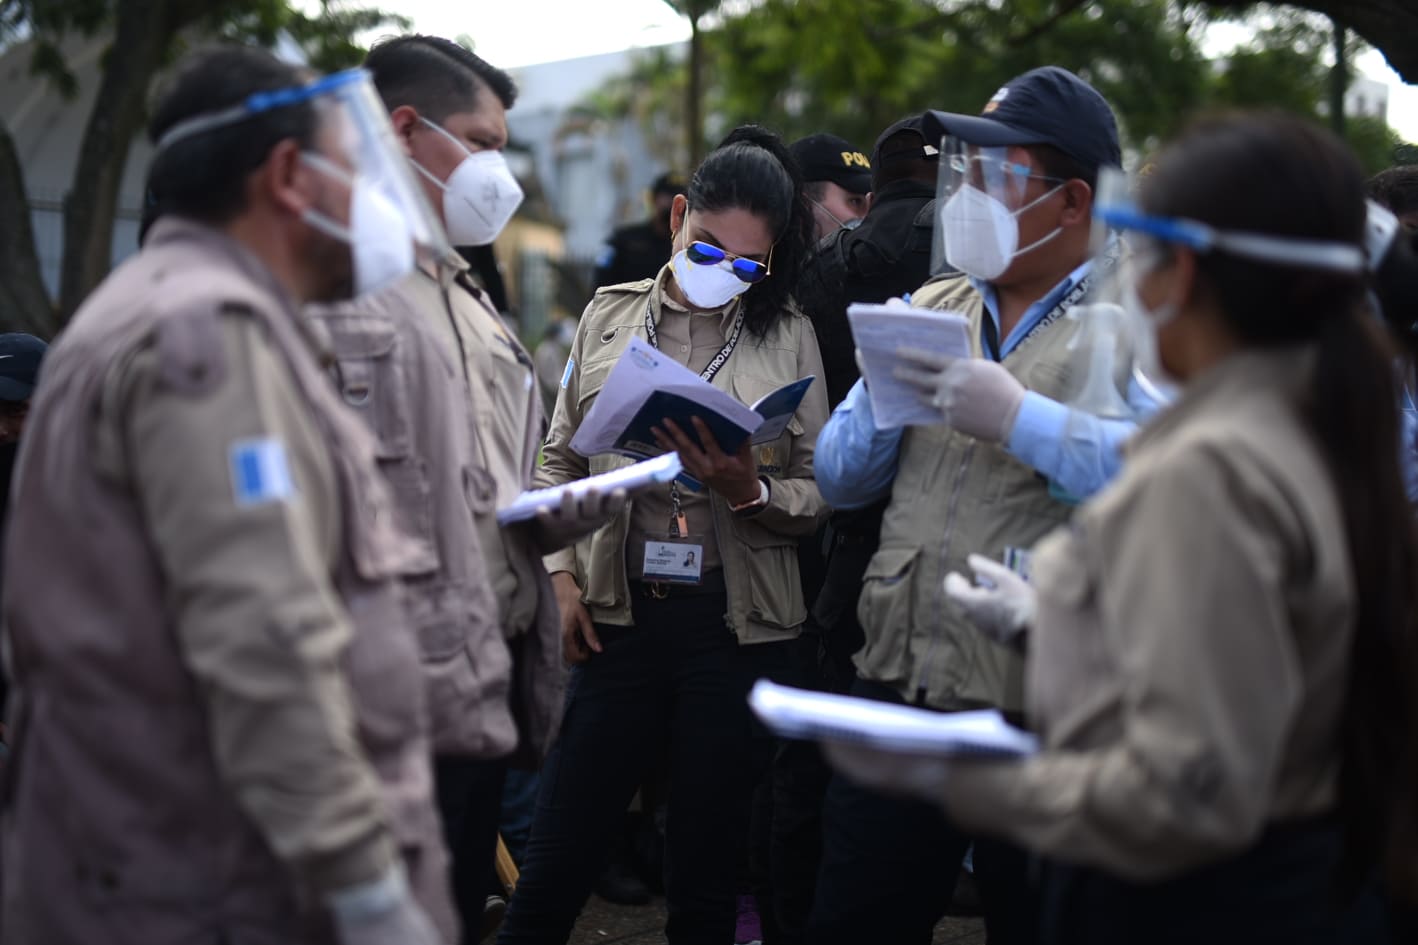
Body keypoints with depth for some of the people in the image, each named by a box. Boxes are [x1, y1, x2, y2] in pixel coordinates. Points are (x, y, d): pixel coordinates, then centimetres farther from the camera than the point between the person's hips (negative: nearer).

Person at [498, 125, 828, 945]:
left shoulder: (789, 337, 2)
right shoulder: (610, 315, 7)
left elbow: (822, 491, 1)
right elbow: (561, 459, 14)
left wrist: (750, 492, -18)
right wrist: (564, 577, 4)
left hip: (736, 624, -1)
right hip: (620, 615, 1)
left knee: (707, 875, 10)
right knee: (557, 863, 2)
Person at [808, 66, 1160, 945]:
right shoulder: (930, 308, 15)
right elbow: (841, 479, 14)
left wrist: (1019, 418, -23)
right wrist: (885, 392, -5)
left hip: (1043, 719, -5)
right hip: (896, 697, 6)